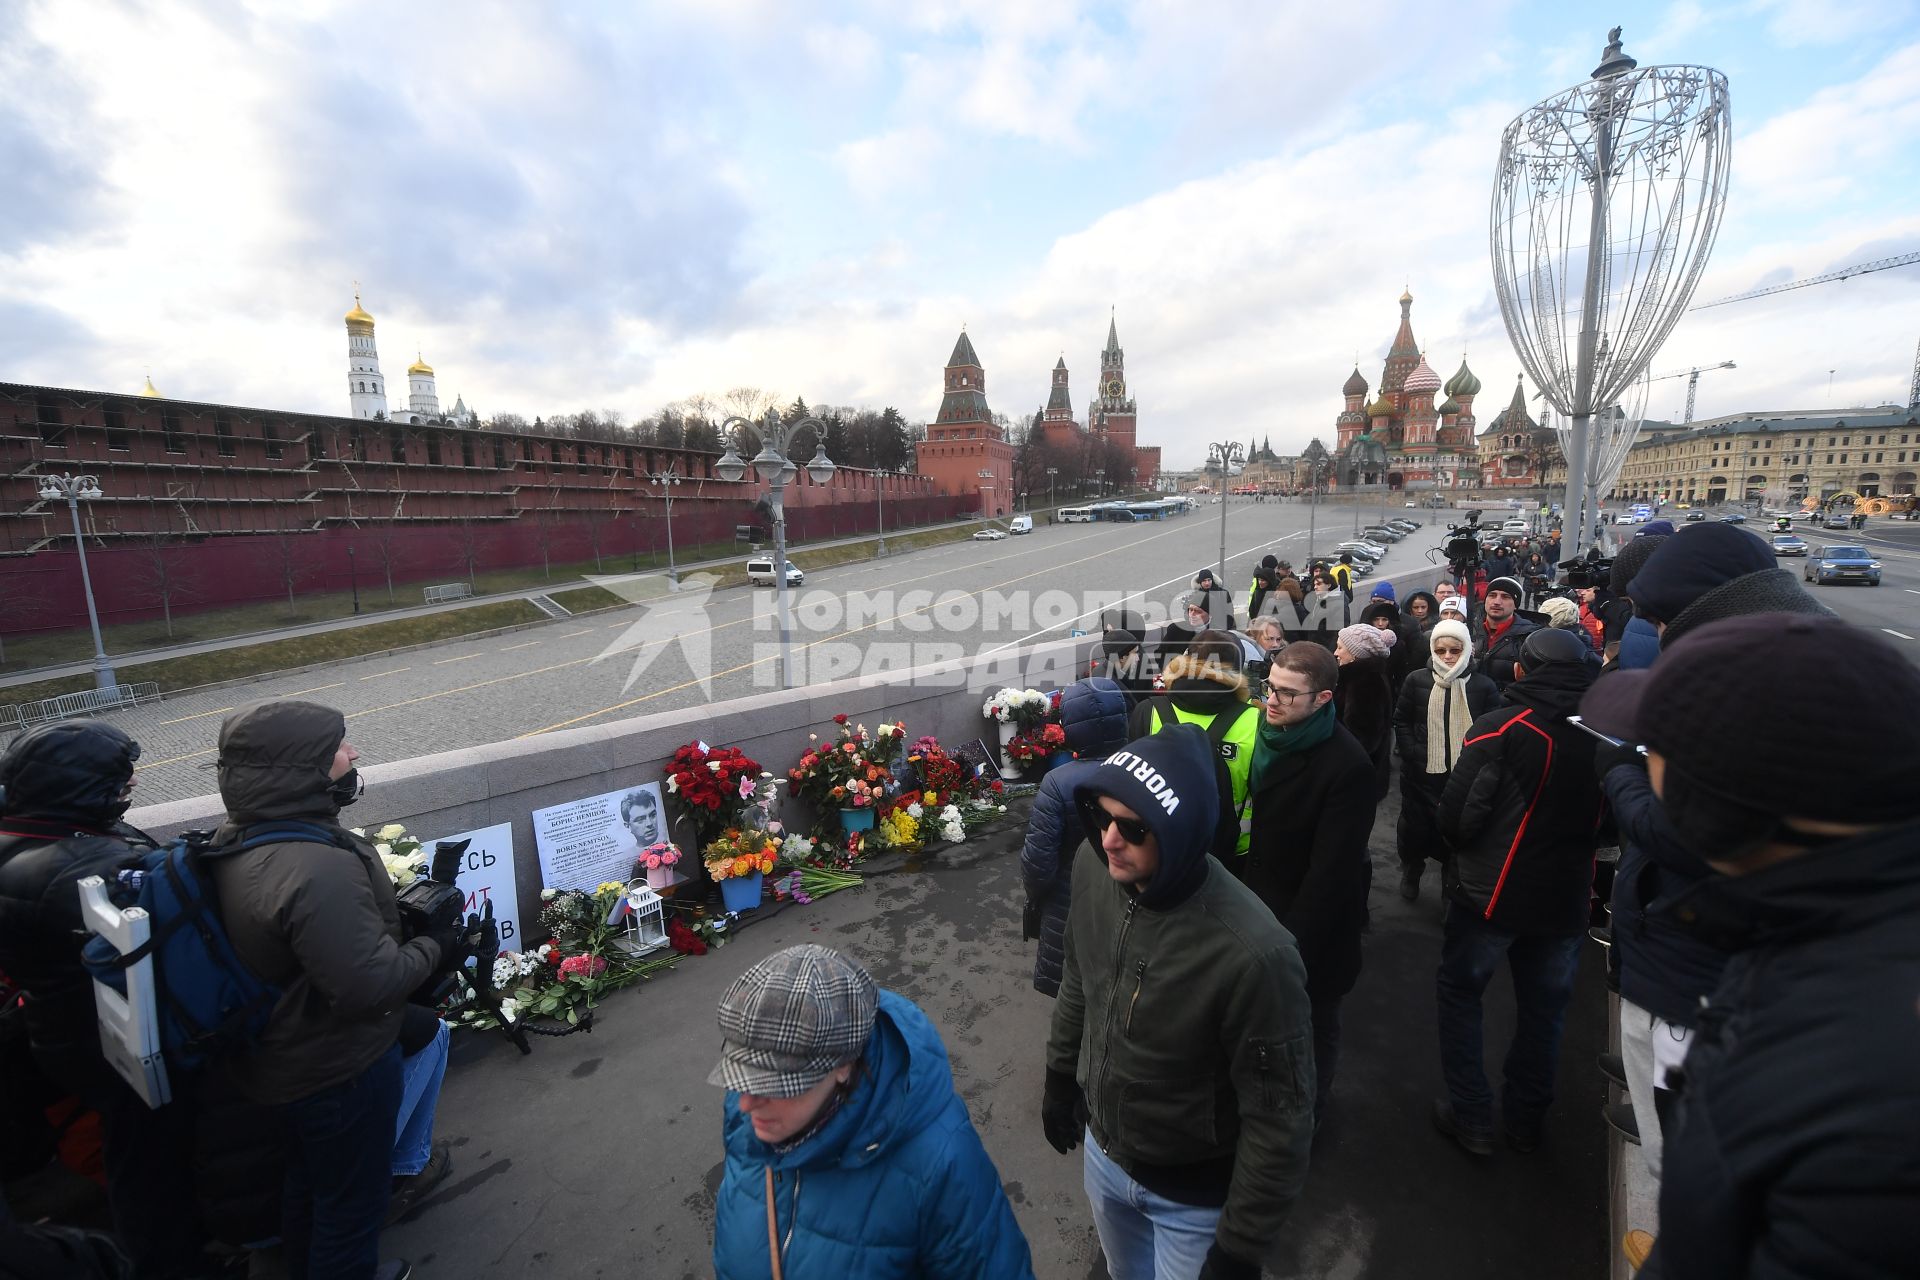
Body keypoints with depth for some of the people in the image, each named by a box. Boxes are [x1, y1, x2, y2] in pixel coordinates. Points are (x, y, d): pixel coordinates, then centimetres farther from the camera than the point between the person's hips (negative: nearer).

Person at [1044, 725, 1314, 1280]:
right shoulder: (1094, 872, -19)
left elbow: (1280, 1120, -23)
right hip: (1103, 1151, 5)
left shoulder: (1251, 952, -37)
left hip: (1195, 1195, -5)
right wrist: (1061, 1077, 12)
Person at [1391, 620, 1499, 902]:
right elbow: (1401, 720, 3)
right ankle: (1411, 871, 41)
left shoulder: (1483, 686, -3)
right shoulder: (1417, 680, -1)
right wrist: (1412, 754, -7)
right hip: (1421, 773, 1)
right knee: (1415, 827, 14)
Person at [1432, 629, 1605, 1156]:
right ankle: (1525, 1120, 35)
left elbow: (1456, 814, -19)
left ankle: (1471, 1118, 19)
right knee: (1545, 1007, 20)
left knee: (1460, 992, 15)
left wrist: (1461, 851, 1)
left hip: (1491, 891, -4)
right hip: (1566, 896, 4)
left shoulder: (1500, 727, -18)